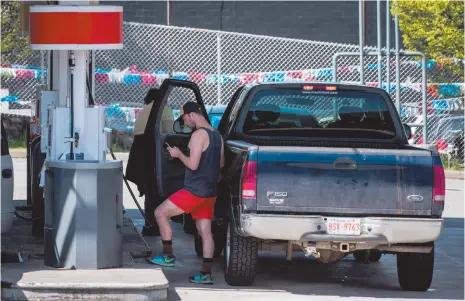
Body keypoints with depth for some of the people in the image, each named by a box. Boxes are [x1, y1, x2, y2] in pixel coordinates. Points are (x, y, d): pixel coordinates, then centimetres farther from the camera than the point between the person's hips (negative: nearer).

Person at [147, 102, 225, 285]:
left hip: (194, 191, -9)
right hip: (210, 192, 9)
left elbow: (192, 164, -21)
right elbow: (221, 164, 20)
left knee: (160, 213, 2)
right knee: (205, 231, 7)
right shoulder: (217, 135, 13)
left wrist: (178, 154, -6)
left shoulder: (199, 135, -15)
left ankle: (168, 256, 3)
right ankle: (206, 274, 4)